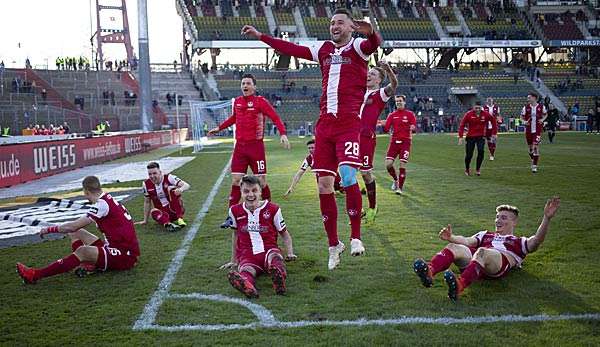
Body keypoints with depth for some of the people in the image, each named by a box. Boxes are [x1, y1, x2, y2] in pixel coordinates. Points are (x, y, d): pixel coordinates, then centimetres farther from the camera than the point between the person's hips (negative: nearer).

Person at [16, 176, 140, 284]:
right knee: (77, 233, 11)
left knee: (83, 251, -27)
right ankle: (87, 263, -11)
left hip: (126, 255, -9)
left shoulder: (102, 204, -17)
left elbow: (72, 227, -16)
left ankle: (36, 275, -19)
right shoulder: (107, 198, 9)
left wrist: (49, 229, -4)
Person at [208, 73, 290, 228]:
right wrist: (219, 128, 32)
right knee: (235, 181, 0)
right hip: (240, 146, 4)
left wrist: (283, 134, -24)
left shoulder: (260, 101, -6)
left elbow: (276, 118, -9)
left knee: (261, 182, -1)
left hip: (256, 146, -4)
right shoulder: (237, 101, 10)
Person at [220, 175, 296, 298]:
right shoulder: (235, 211, 9)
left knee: (274, 257, -40)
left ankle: (279, 281, -71)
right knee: (246, 271, -38)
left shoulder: (272, 209, 3)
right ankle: (247, 286, -73)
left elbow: (284, 233, 14)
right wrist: (233, 260, 27)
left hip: (269, 250, 0)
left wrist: (290, 253, -2)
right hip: (247, 255, 0)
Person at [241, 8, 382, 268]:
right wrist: (260, 36, 29)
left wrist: (370, 32, -44)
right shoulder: (323, 49, 18)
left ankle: (355, 237, -3)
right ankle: (333, 244, 16)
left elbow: (375, 43, -20)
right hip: (325, 124, 6)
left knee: (348, 176, -22)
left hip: (349, 123, -5)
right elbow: (292, 49, 26)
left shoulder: (358, 47, 2)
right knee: (324, 184, 3)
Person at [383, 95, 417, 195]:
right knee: (388, 163, -6)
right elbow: (386, 129, 5)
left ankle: (400, 188, 4)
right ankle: (395, 180, 22)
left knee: (402, 165, -7)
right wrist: (383, 125, -15)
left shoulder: (410, 114, 3)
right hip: (394, 141, 3)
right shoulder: (392, 115, 11)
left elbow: (414, 128, -5)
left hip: (405, 142, -3)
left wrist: (413, 128, -27)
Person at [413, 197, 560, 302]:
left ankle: (459, 286, -63)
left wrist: (546, 218, -6)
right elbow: (467, 241, 21)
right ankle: (429, 272, -57)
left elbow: (536, 241, 9)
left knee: (481, 252, -38)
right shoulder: (486, 235, 41)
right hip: (474, 258, 4)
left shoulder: (519, 242, 32)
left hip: (499, 265, -3)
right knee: (453, 247, -28)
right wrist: (451, 237, -1)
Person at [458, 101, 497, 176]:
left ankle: (478, 169, 2)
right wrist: (460, 137, -14)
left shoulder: (485, 114, -6)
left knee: (481, 151, -17)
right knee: (469, 154, 1)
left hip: (481, 136, 1)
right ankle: (467, 169, 27)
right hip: (470, 137, -1)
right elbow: (462, 125, -8)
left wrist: (494, 133, 8)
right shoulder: (468, 114, -11)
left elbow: (493, 121, 8)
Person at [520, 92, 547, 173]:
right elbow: (522, 117, 9)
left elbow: (545, 115, 15)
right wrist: (524, 121, -12)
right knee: (530, 147, 11)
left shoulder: (541, 107, -4)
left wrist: (542, 119, -6)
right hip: (528, 130, 2)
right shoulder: (526, 107, -2)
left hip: (537, 130, -2)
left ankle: (534, 166, -6)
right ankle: (533, 160, 38)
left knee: (536, 147, -11)